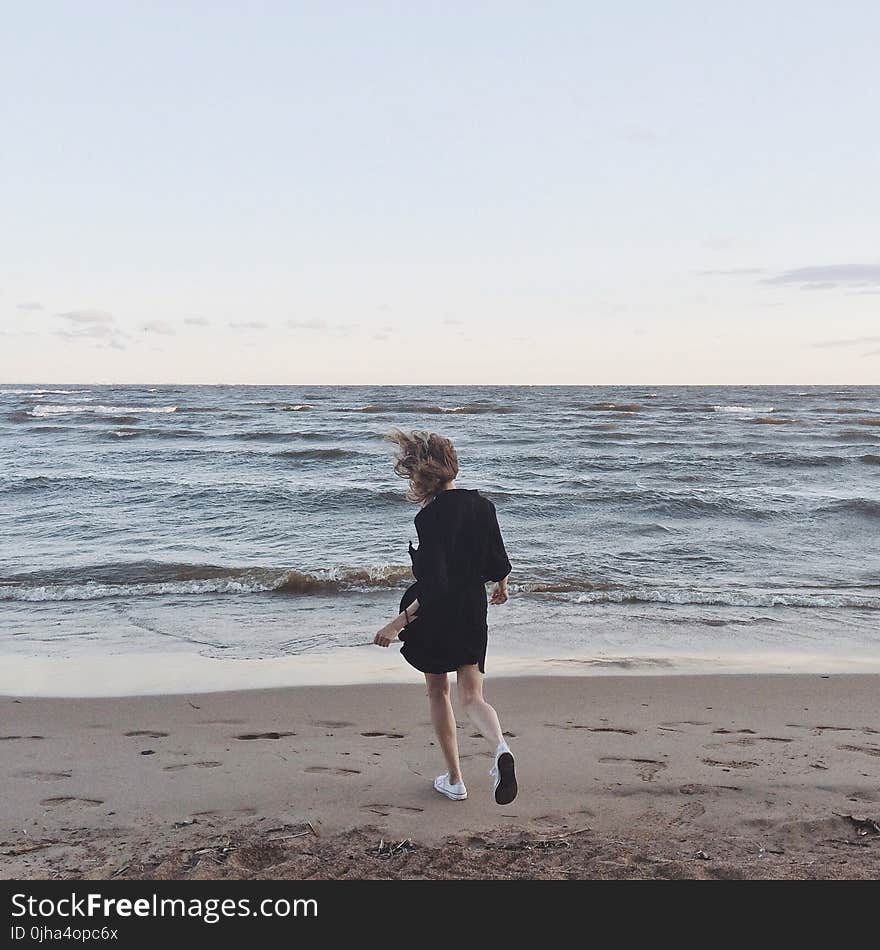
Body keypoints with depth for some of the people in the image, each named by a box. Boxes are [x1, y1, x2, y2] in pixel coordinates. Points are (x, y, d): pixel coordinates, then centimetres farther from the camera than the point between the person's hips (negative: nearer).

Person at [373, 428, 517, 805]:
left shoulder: (430, 517, -21)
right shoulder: (482, 506, -2)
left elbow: (433, 586, -26)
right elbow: (499, 562, 7)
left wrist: (401, 620, -22)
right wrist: (501, 587, 27)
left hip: (436, 616, -5)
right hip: (473, 614, 5)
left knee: (438, 693, 16)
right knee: (472, 696, 9)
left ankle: (454, 780, 23)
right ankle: (500, 748, -21)